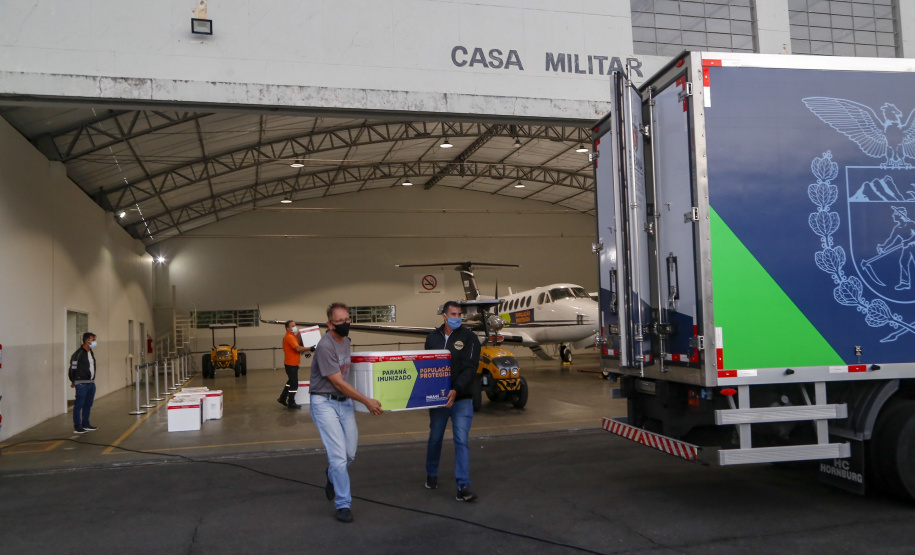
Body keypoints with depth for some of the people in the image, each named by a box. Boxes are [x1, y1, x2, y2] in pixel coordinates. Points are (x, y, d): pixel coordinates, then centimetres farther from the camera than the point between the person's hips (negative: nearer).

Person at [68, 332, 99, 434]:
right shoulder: (78, 353, -14)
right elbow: (73, 368, -10)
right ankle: (77, 427, 3)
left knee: (88, 404, 13)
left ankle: (85, 424, 23)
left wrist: (93, 380, 16)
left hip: (91, 383, 8)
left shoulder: (91, 353, 13)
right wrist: (73, 381, -3)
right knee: (79, 405, -2)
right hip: (81, 383, -8)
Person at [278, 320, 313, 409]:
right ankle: (291, 403, 5)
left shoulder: (293, 336, 16)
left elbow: (297, 348, 15)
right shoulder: (289, 337, -17)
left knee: (291, 381, 20)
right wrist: (309, 349, -20)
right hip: (291, 364, -10)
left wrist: (306, 351, 0)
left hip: (292, 363, 10)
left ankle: (282, 398, 28)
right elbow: (298, 348, -27)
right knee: (294, 384, -3)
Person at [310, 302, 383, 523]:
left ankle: (332, 479, 41)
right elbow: (337, 382, -20)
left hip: (345, 401, 7)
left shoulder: (346, 341, 7)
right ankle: (343, 505, 4)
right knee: (339, 456, -9)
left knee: (350, 453, 10)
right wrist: (367, 401, -18)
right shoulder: (325, 346, -20)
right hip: (325, 403, -7)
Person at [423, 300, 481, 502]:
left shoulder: (469, 337, -7)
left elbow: (470, 368, -15)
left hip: (461, 399, -3)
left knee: (462, 441, -6)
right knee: (435, 438, 16)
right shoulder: (432, 337, 5)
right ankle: (431, 475, 38)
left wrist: (456, 390, -27)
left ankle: (463, 487, -3)